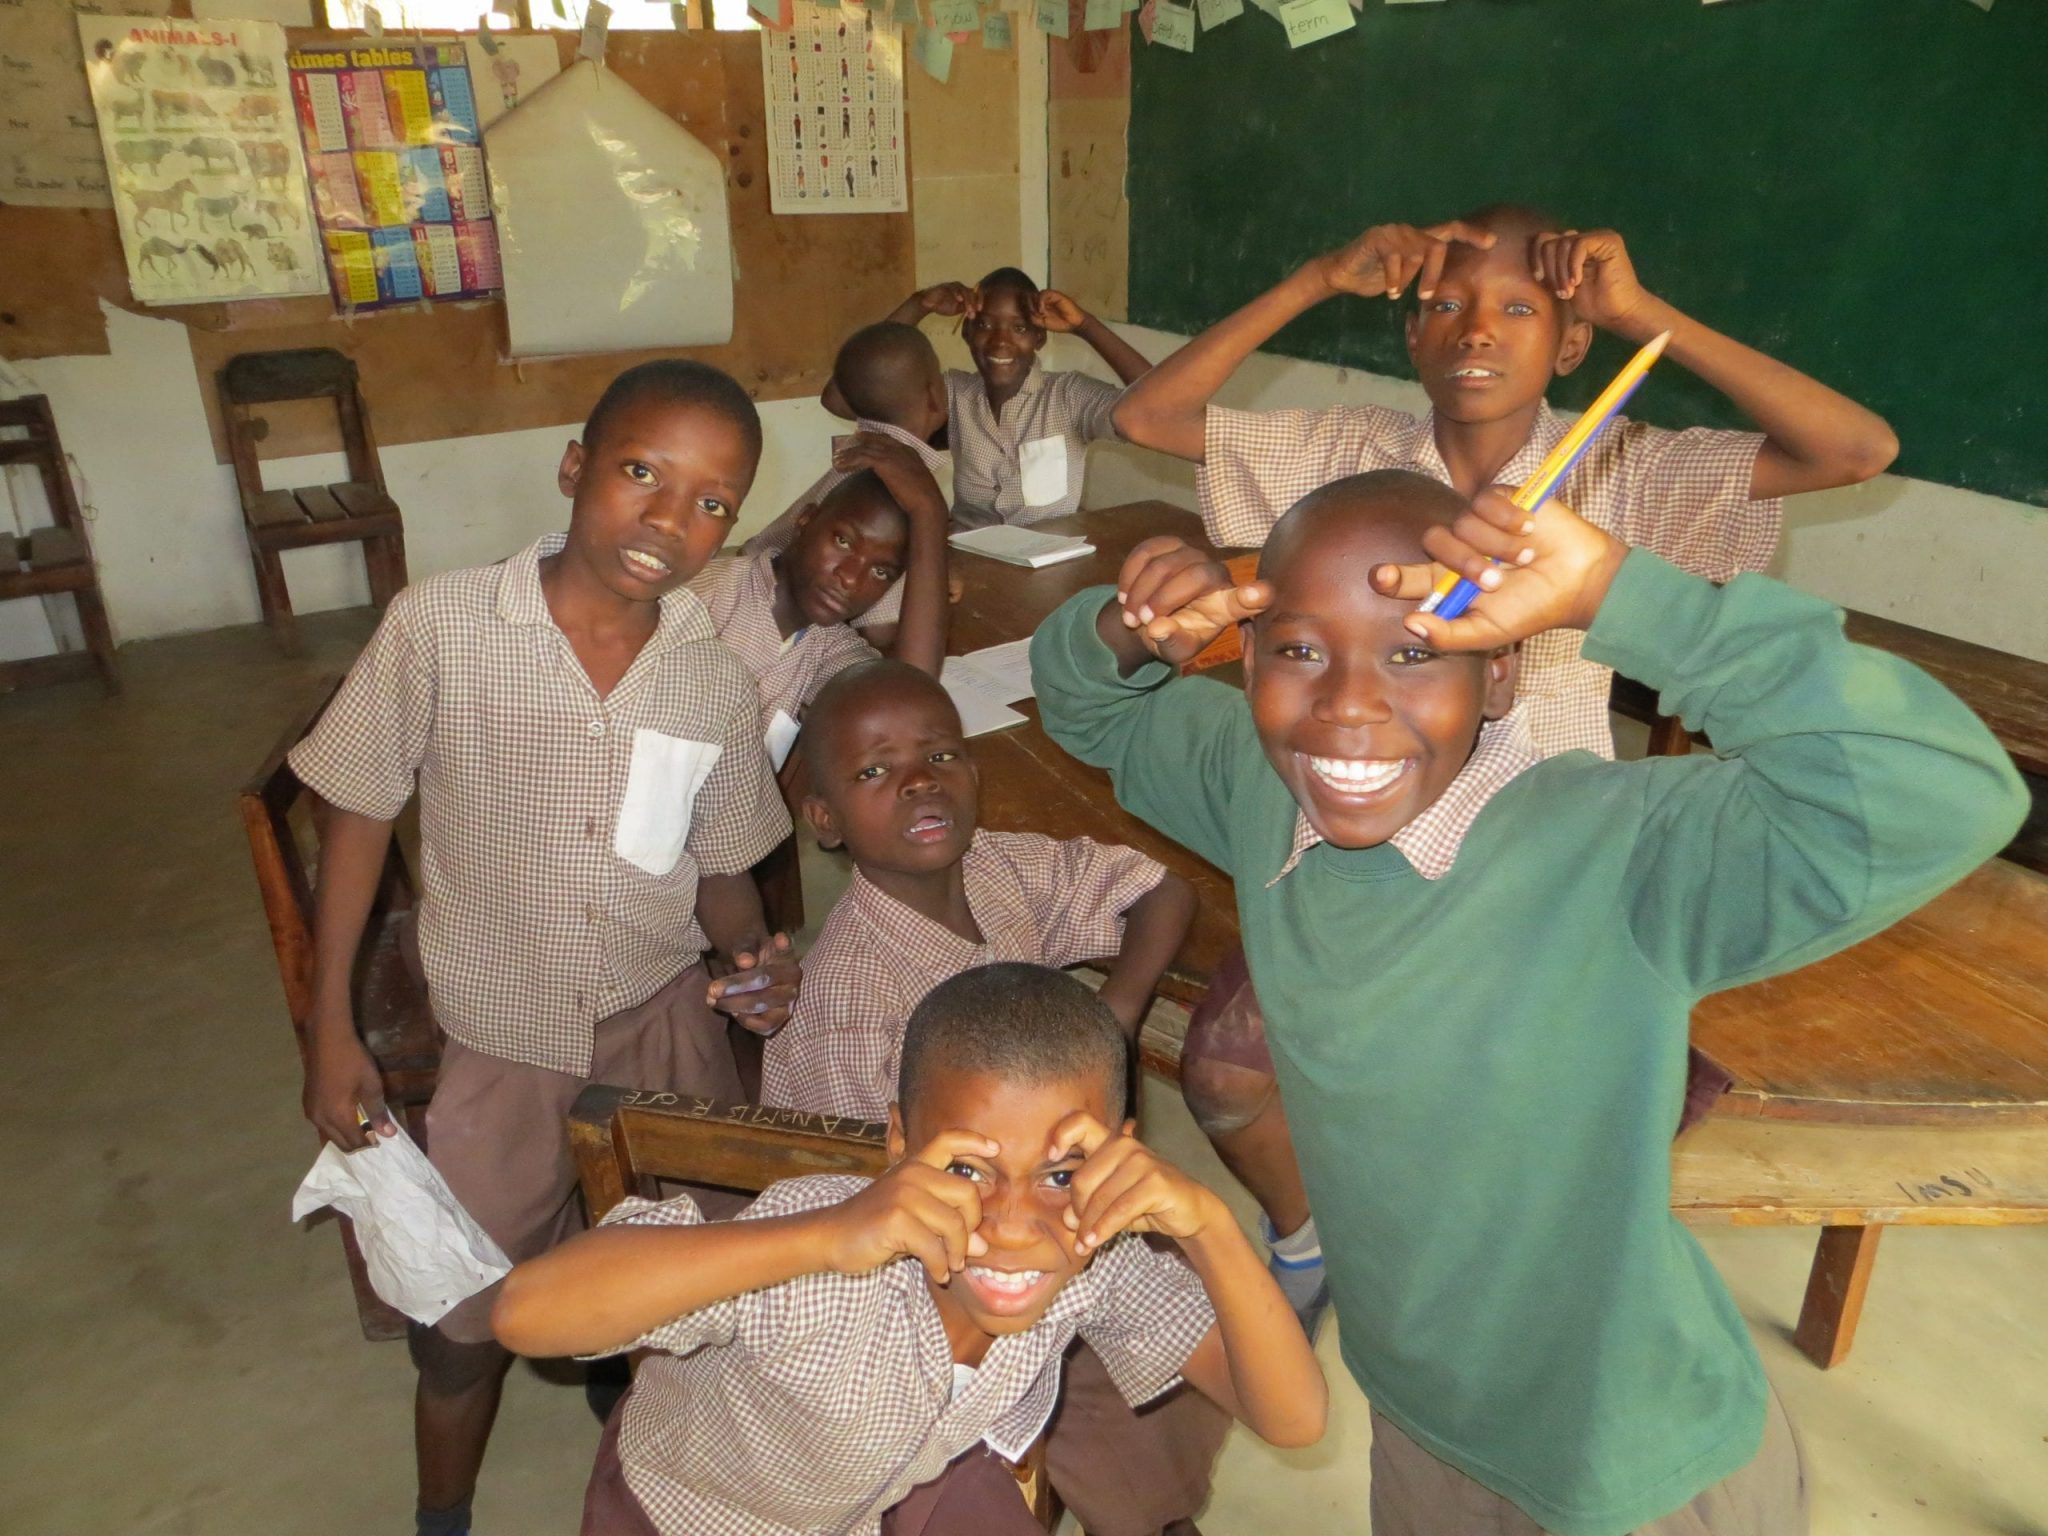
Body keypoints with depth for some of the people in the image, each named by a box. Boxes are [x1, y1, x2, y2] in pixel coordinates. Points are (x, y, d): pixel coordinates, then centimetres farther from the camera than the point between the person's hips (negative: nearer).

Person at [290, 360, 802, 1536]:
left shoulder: (720, 686, -10)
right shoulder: (441, 624, -17)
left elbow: (722, 869, 3)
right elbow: (362, 815, -6)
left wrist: (751, 958, -18)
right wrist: (332, 1027, -3)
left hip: (666, 1024, 2)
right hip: (501, 1039, -1)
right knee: (469, 1323, 15)